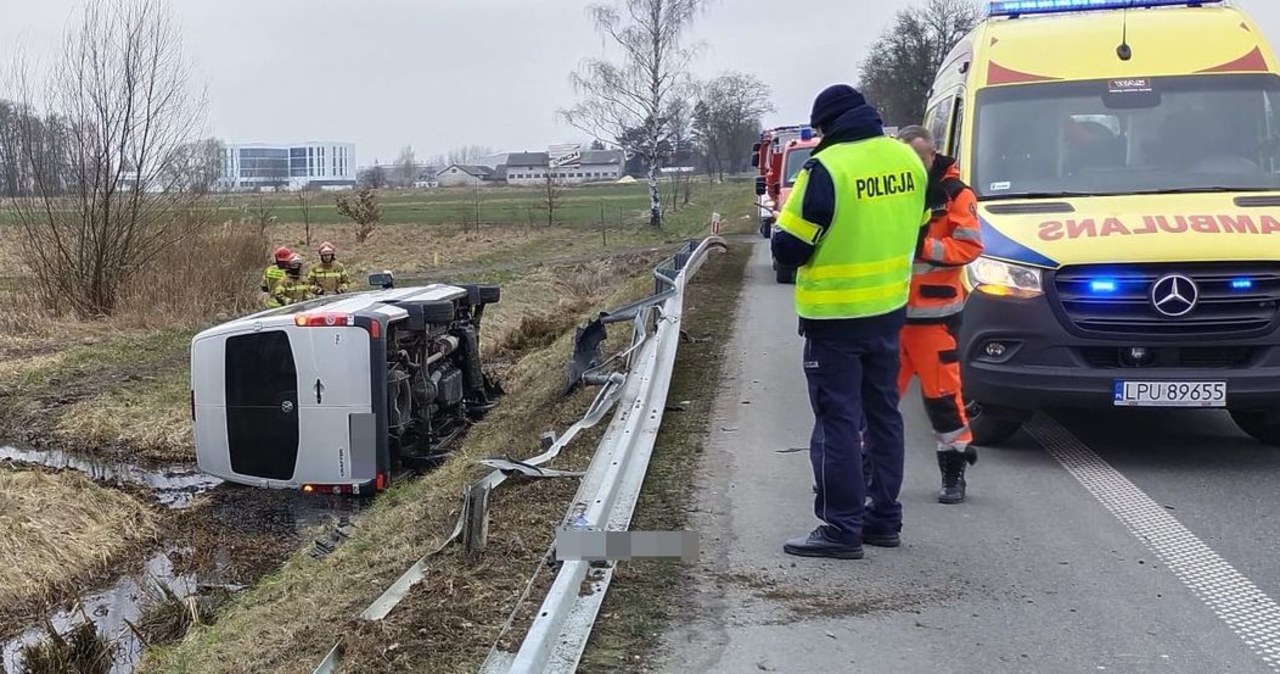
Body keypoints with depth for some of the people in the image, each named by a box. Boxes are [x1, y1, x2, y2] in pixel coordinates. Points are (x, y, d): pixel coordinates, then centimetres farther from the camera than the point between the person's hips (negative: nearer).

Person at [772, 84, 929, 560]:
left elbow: (789, 249, -17)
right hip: (889, 311, 7)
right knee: (883, 415, 16)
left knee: (837, 421, 0)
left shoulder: (826, 168, -19)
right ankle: (884, 519, 24)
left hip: (834, 319, -7)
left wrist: (787, 213, 4)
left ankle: (842, 528, 2)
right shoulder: (907, 159, 3)